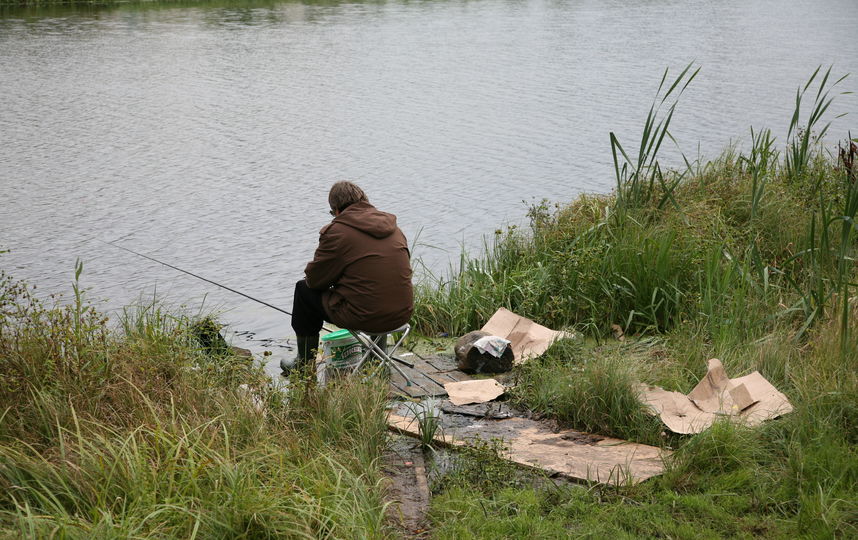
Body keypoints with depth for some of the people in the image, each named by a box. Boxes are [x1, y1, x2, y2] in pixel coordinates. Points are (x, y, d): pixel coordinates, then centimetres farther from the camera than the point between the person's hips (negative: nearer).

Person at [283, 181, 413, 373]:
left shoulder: (337, 231, -8)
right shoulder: (393, 228, 12)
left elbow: (315, 279, -2)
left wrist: (310, 276, 22)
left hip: (364, 317, -6)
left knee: (304, 289, 16)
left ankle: (305, 364, 26)